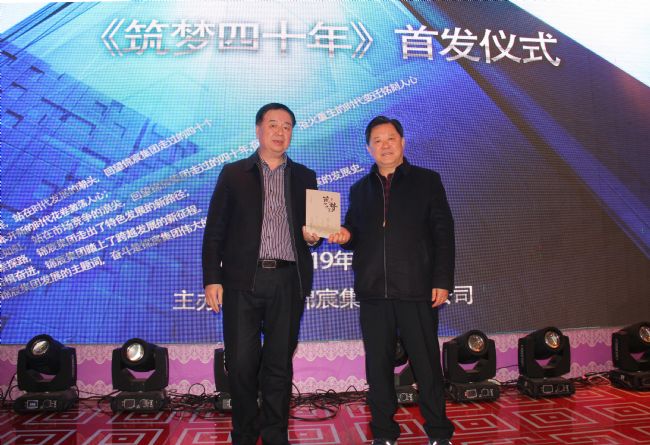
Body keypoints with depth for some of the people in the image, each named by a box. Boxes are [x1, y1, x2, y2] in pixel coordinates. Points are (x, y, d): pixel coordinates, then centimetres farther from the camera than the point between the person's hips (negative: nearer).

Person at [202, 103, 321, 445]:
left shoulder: (304, 177, 14)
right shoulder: (234, 174, 8)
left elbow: (314, 225, 18)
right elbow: (214, 230, 4)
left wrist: (312, 237, -6)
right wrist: (212, 278, -4)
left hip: (288, 281, 2)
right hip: (243, 279, -1)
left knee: (279, 363, 7)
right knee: (241, 363, 1)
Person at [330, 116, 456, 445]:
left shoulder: (427, 181, 7)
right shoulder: (360, 189, 16)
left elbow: (443, 233, 2)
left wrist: (443, 280, -6)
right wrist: (345, 236, -4)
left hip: (416, 289, -3)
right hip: (372, 291, 3)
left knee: (426, 363, 3)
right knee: (378, 365, 9)